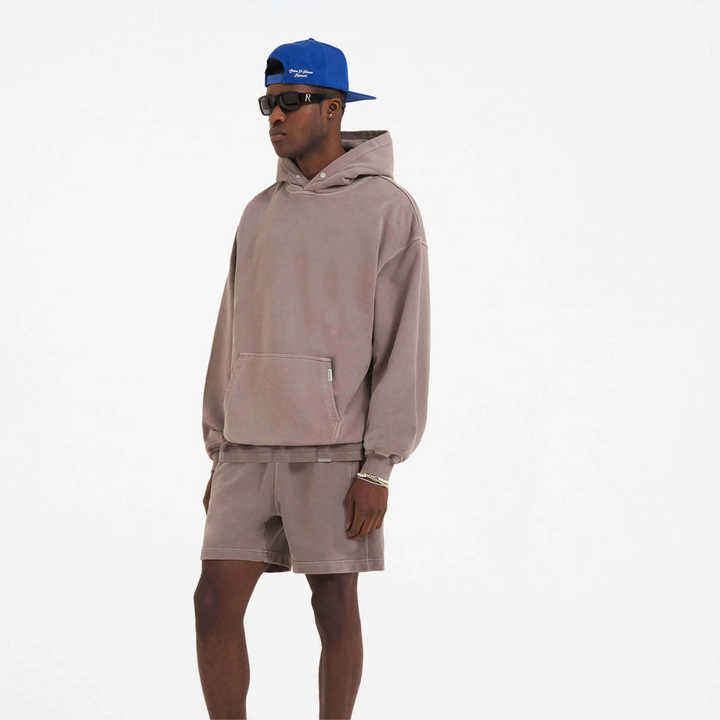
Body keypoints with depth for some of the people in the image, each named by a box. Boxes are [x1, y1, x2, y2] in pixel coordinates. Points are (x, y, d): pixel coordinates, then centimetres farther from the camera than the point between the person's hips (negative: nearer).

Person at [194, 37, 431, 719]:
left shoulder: (388, 208, -6)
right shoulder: (260, 213, 13)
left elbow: (402, 342, -10)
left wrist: (378, 469, -15)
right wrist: (220, 456, 13)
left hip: (336, 446, -5)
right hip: (253, 448, 5)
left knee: (335, 611, 3)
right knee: (215, 606, -2)